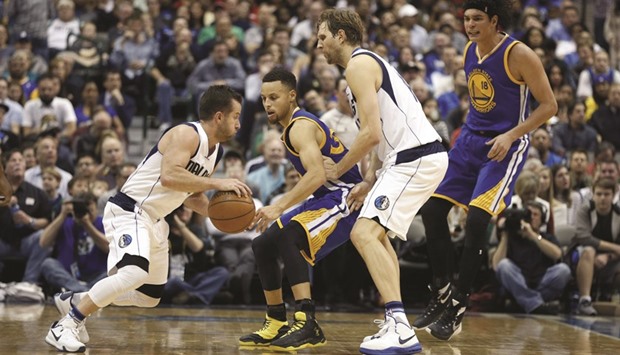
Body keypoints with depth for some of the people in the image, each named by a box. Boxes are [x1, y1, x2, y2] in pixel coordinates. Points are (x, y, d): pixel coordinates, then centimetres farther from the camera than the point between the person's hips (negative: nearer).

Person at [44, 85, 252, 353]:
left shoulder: (215, 151, 11)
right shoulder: (187, 134, -18)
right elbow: (169, 177, -34)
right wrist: (216, 183, -31)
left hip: (154, 220, 10)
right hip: (128, 211, -10)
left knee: (149, 297, 17)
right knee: (134, 273, -33)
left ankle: (74, 302, 30)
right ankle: (65, 326, -22)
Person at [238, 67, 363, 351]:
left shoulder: (301, 127, -18)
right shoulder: (291, 127, 13)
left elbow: (317, 174, -33)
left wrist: (280, 207, -37)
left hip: (344, 197, -11)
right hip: (324, 197, 11)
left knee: (287, 236, -33)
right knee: (262, 245, 12)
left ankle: (308, 325, -38)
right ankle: (276, 325, 20)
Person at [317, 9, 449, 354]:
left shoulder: (358, 65, -9)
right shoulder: (371, 62, 23)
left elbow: (372, 133, -18)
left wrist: (339, 169, -4)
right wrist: (369, 182, 17)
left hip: (415, 158, -11)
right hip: (423, 157, 11)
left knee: (364, 233, -18)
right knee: (378, 235, 24)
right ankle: (396, 324, 23)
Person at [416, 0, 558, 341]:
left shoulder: (519, 55, -16)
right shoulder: (468, 52, 5)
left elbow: (549, 105, -13)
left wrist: (510, 135, -22)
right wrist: (469, 130, 13)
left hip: (505, 145, -7)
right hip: (471, 138, 7)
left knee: (476, 220, -18)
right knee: (432, 210, -1)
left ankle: (457, 308, -8)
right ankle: (441, 294, 14)